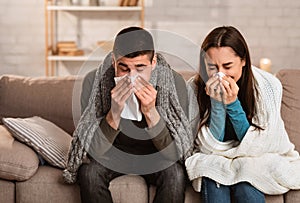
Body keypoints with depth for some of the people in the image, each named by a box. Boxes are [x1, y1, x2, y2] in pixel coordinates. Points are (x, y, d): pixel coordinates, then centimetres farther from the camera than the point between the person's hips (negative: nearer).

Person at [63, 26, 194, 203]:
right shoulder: (94, 81, -23)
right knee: (89, 172, -28)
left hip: (154, 155, 0)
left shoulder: (174, 82, -23)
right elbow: (93, 150, -22)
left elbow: (174, 153, -24)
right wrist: (114, 113, -37)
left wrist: (150, 112, -37)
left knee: (176, 174, -29)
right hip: (113, 153, 1)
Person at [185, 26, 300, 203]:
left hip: (261, 160, -1)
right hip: (213, 162, 2)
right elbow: (209, 147, -14)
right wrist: (216, 102, -27)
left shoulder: (268, 85, -16)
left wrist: (232, 103, -27)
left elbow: (255, 146, -15)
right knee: (213, 180, -31)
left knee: (245, 188, -32)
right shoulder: (195, 88, -13)